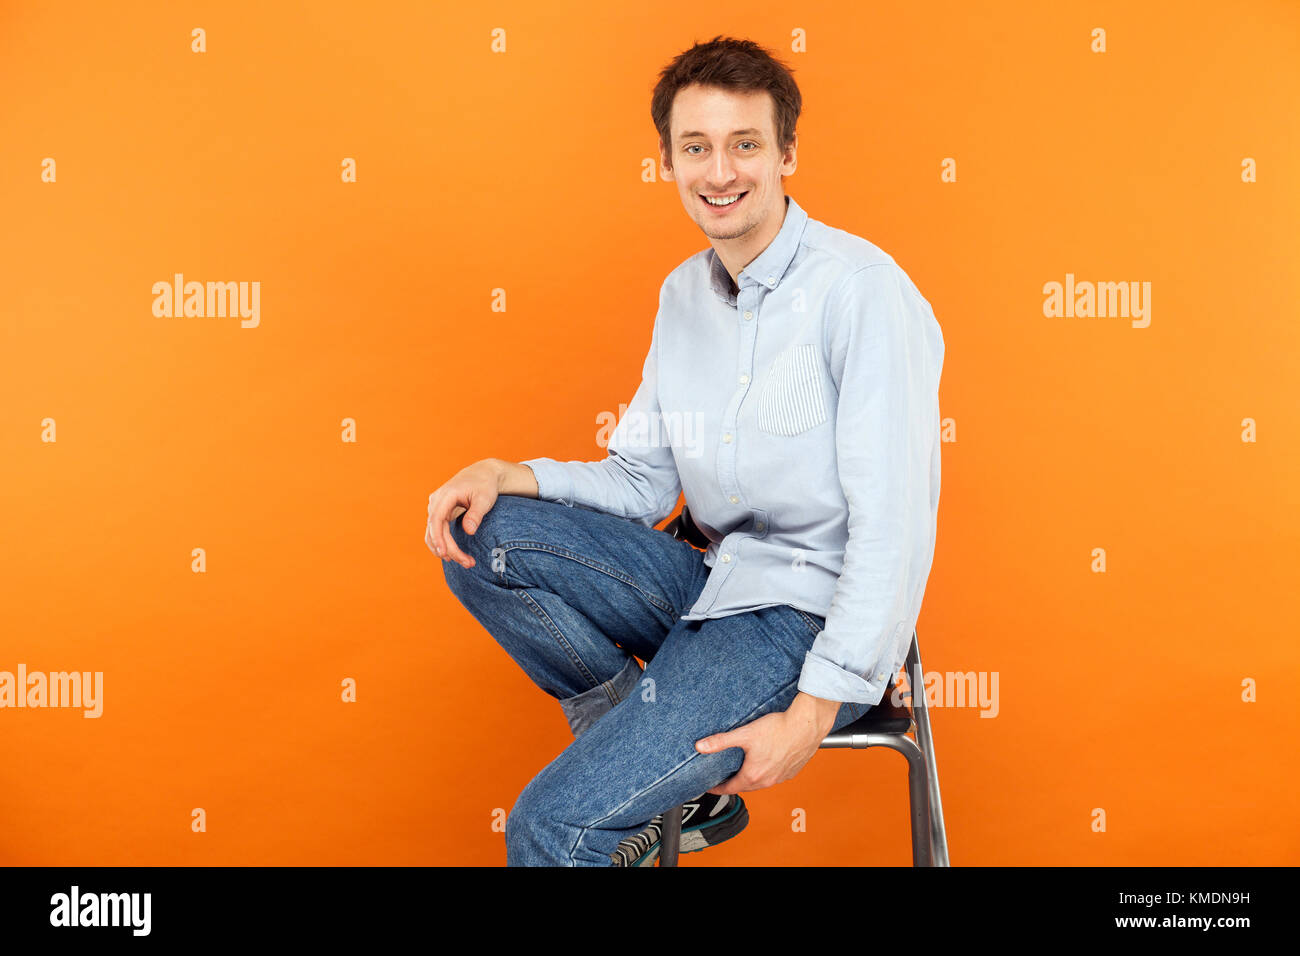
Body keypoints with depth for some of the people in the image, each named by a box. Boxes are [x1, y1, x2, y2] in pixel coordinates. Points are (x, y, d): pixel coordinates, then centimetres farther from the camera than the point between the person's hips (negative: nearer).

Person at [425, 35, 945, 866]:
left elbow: (893, 526, -18)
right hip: (711, 579, 8)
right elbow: (642, 483, 10)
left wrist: (812, 714, -20)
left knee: (553, 825, -21)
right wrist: (506, 476, -7)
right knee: (480, 536, -8)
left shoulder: (861, 290, -15)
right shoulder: (683, 293, 9)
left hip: (815, 614, -8)